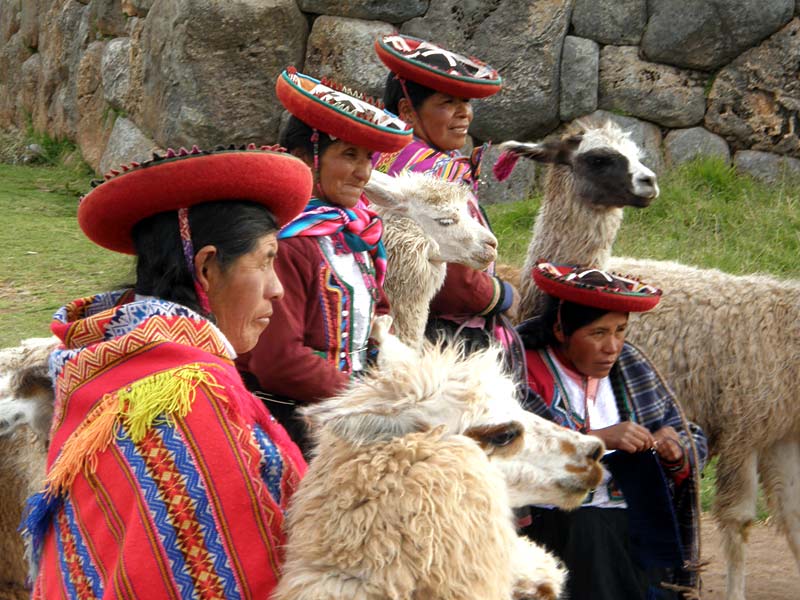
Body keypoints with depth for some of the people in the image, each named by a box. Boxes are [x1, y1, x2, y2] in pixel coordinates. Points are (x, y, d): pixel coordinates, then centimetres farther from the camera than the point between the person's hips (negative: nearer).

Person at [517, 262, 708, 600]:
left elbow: (695, 443, 17)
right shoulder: (527, 370, -1)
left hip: (637, 527, 4)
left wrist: (676, 454, -5)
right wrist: (599, 438, -19)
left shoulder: (631, 366, 15)